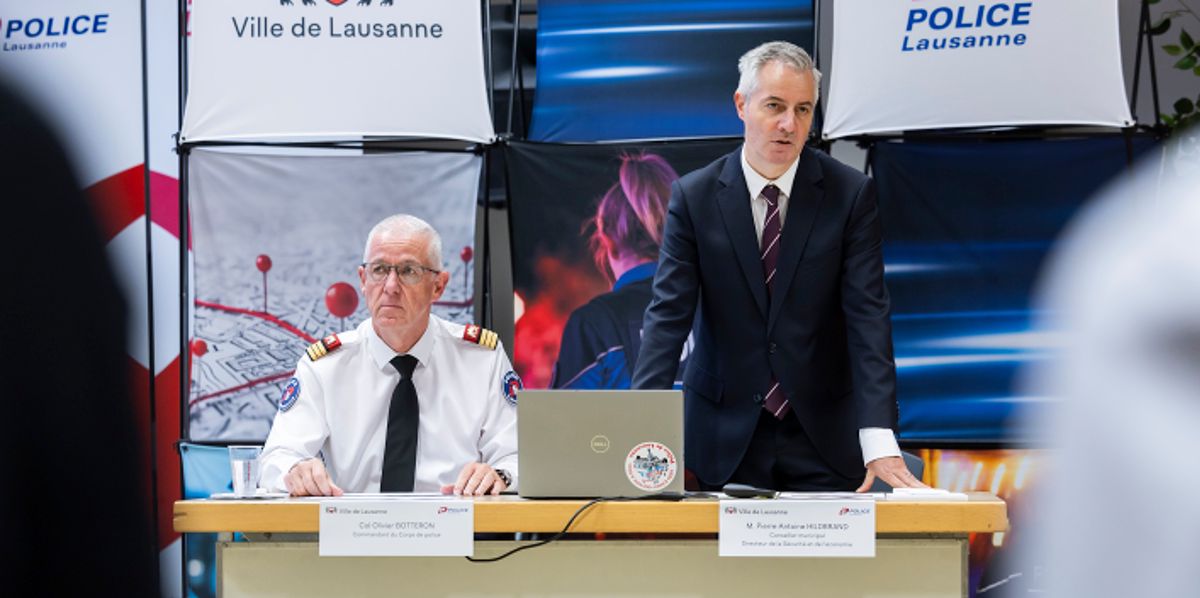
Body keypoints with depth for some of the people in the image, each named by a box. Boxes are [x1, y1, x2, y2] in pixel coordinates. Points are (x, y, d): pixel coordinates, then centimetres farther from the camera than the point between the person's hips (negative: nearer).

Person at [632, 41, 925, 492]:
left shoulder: (850, 195, -4)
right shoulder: (694, 197, -3)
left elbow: (867, 316, -11)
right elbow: (668, 316, -8)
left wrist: (879, 441, -22)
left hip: (823, 436, 0)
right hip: (725, 436, 0)